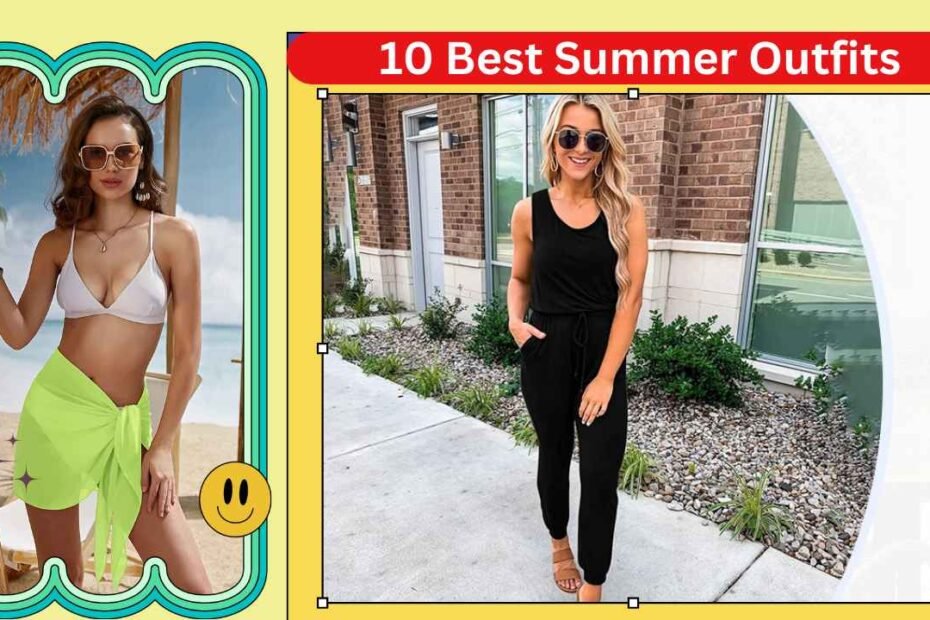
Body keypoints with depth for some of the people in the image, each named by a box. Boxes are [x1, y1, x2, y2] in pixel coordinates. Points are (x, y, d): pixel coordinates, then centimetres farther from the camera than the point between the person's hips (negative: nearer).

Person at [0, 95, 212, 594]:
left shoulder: (174, 235, -6)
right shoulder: (57, 243, 4)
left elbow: (187, 352, -6)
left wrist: (162, 445, -6)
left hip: (124, 422, -2)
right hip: (54, 409, 2)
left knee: (193, 588, -3)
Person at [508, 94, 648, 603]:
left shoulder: (626, 211, -6)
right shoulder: (530, 211, -3)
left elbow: (630, 296, -8)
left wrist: (605, 377, -12)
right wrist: (515, 319, -9)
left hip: (603, 353, -1)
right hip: (546, 352, 1)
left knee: (601, 473, 0)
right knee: (554, 454, 17)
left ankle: (593, 585, 22)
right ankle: (559, 539, 46)